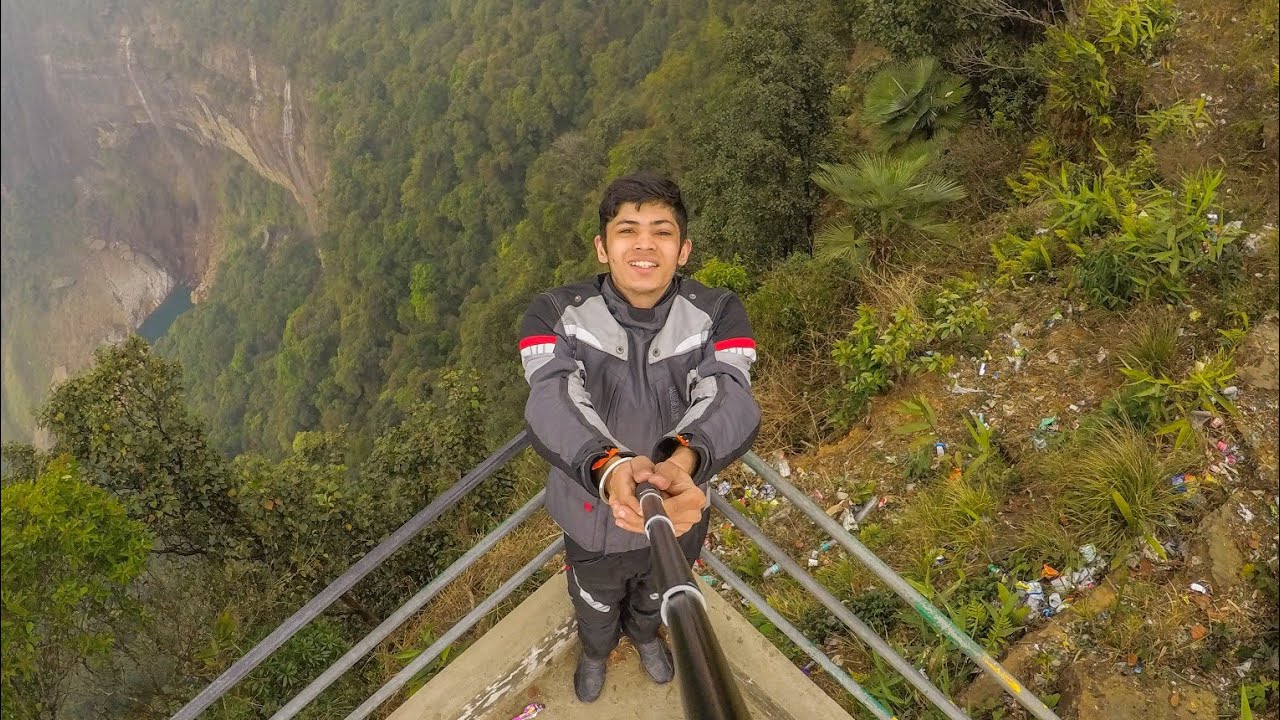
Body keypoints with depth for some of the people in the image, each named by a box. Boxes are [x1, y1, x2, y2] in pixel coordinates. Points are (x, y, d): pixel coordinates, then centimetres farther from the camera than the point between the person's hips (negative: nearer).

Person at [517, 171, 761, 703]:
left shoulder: (718, 314, -19)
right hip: (593, 514, -1)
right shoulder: (557, 315, -22)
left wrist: (682, 462, -59)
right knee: (595, 604, 29)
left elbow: (729, 398, -36)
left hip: (679, 511, 1)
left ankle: (645, 634, 70)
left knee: (658, 595, 32)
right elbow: (553, 402, -39)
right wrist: (610, 468, -61)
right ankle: (595, 650, 67)